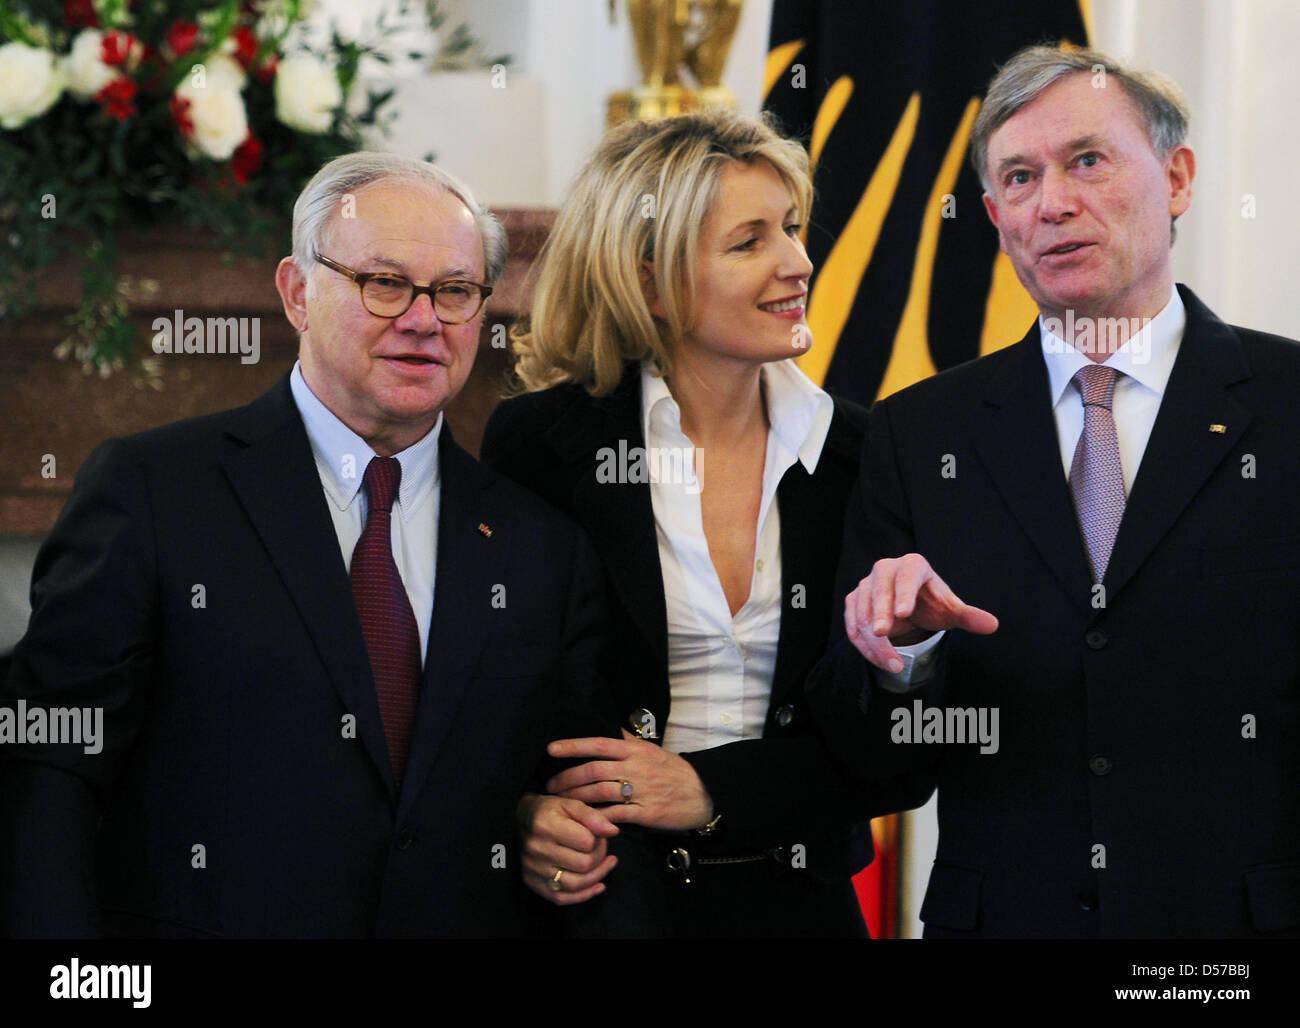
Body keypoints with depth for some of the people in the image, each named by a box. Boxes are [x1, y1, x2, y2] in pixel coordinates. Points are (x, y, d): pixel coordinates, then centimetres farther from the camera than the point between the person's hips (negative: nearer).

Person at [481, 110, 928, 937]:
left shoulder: (860, 457, -1)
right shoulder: (541, 443, -7)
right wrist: (529, 814, -21)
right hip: (602, 898, -2)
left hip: (797, 899, 2)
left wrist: (712, 788, -16)